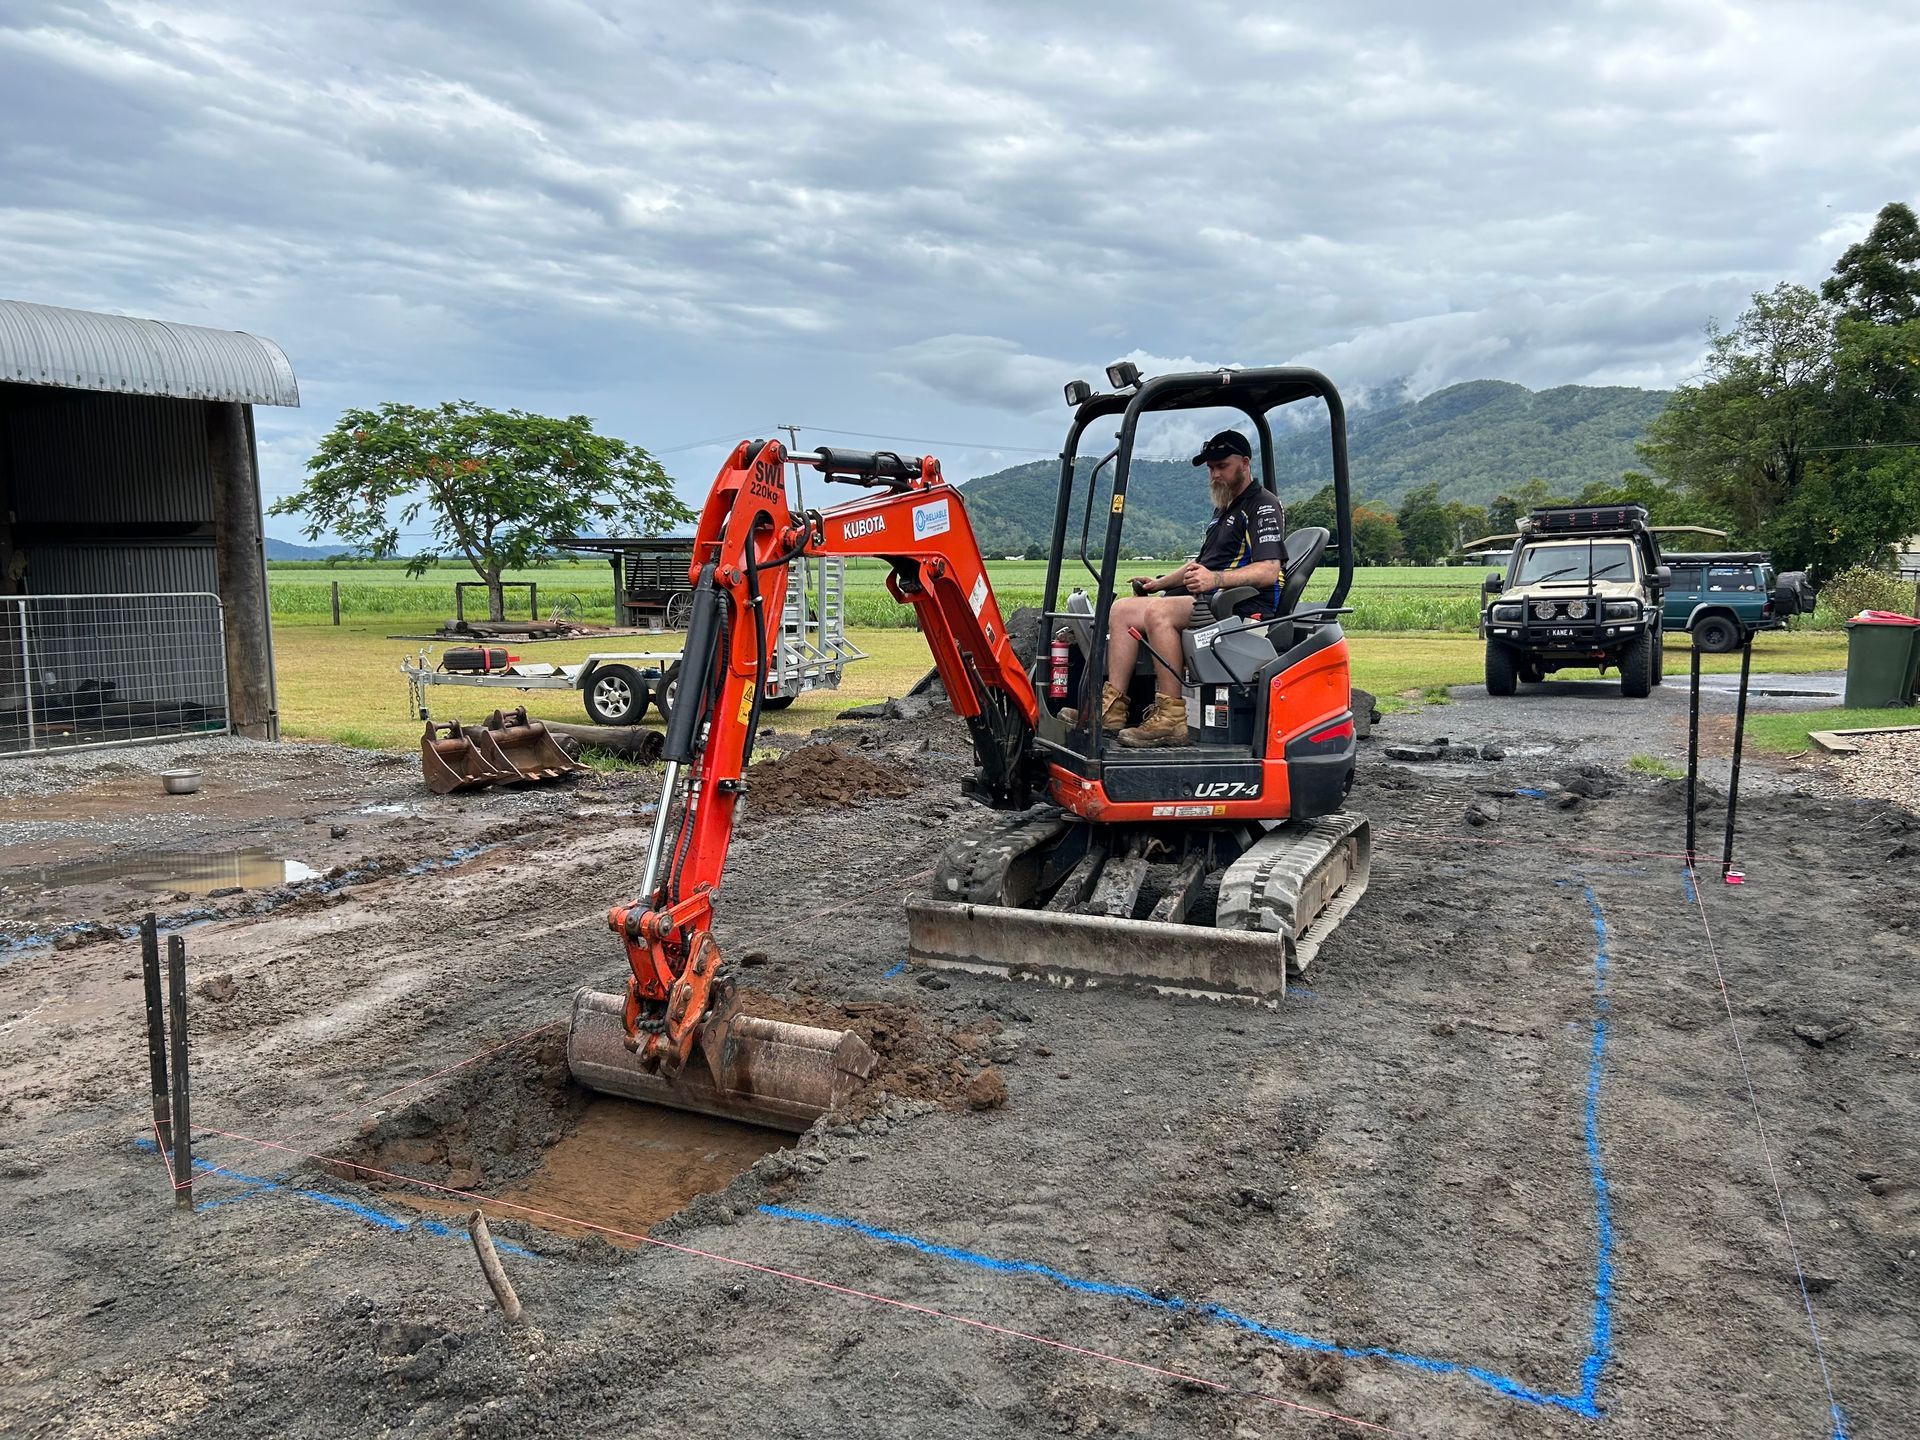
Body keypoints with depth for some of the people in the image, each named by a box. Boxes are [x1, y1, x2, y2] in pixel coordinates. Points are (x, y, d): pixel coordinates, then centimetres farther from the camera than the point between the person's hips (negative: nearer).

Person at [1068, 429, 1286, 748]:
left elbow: (1269, 571, -18)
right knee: (1123, 608, -7)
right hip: (1208, 599, 10)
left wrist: (1216, 579, -31)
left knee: (1158, 612, -32)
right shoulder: (1224, 508, 28)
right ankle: (1112, 706, -18)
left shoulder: (1264, 506, -4)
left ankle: (1171, 718, -34)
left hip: (1244, 605, -10)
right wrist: (1158, 583, 22)